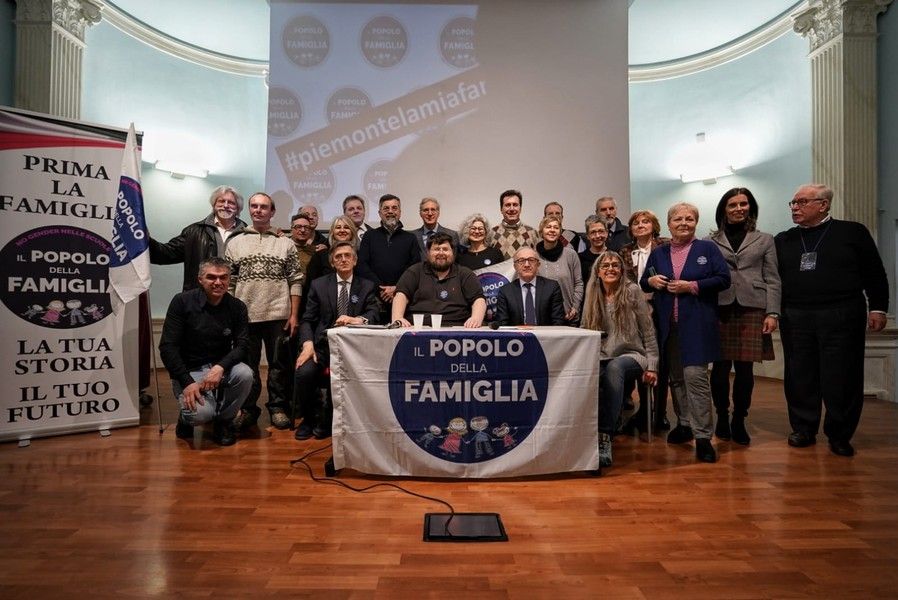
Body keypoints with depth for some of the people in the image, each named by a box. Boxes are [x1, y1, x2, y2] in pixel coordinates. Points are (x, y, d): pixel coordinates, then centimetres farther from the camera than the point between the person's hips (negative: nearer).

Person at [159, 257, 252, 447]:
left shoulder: (237, 307, -3)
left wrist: (220, 367, -27)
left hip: (221, 366, 3)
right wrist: (187, 382, -19)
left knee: (245, 374, -30)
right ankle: (187, 418, 14)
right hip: (188, 370, -3)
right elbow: (167, 347, -11)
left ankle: (224, 420, -1)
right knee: (201, 413, -28)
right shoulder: (182, 302, -10)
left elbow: (242, 345, -7)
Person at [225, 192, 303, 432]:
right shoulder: (236, 243, 10)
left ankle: (277, 407, 20)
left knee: (278, 364, 6)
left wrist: (294, 315, -4)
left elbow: (295, 281, 2)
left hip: (278, 315, -1)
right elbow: (228, 282, 9)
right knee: (247, 365, 10)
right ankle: (248, 409, 24)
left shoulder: (285, 243, 5)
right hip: (245, 314, 1)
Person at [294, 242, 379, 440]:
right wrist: (308, 344, -13)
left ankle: (326, 420, -3)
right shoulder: (318, 285, 12)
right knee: (304, 372, -27)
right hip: (322, 343, 1)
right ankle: (308, 418, 3)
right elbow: (307, 320, 7)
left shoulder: (367, 287, 11)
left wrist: (357, 320, -27)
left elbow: (373, 316, -3)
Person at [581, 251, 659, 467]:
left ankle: (605, 438, -38)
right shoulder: (593, 296, 11)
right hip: (602, 357, 2)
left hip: (631, 355, -2)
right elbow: (584, 331, 15)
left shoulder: (633, 291, 2)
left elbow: (648, 331, 2)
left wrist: (652, 365, -3)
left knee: (614, 368, -39)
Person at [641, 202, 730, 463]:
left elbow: (723, 279, -3)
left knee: (695, 375, -11)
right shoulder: (658, 253, 14)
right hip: (667, 325, 4)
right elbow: (643, 283, 17)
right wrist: (651, 281, -5)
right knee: (675, 377, 12)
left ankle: (702, 436, -4)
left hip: (697, 324, -4)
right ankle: (684, 424, 28)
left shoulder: (707, 248, 4)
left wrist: (692, 286, -14)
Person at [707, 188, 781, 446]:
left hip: (752, 309, 1)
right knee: (721, 367, 0)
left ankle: (739, 421, 14)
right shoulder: (711, 241, 10)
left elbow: (772, 280, 9)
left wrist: (772, 313, -1)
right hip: (720, 309, 0)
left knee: (745, 368, 1)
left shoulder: (765, 240, 14)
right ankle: (722, 418, 16)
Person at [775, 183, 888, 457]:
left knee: (841, 378, 1)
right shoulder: (782, 240, 12)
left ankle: (840, 434, 15)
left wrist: (877, 308, -1)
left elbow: (875, 273, 4)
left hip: (842, 318, -2)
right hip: (795, 319, 3)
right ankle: (804, 429, 18)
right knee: (800, 377, 6)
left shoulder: (852, 232, 5)